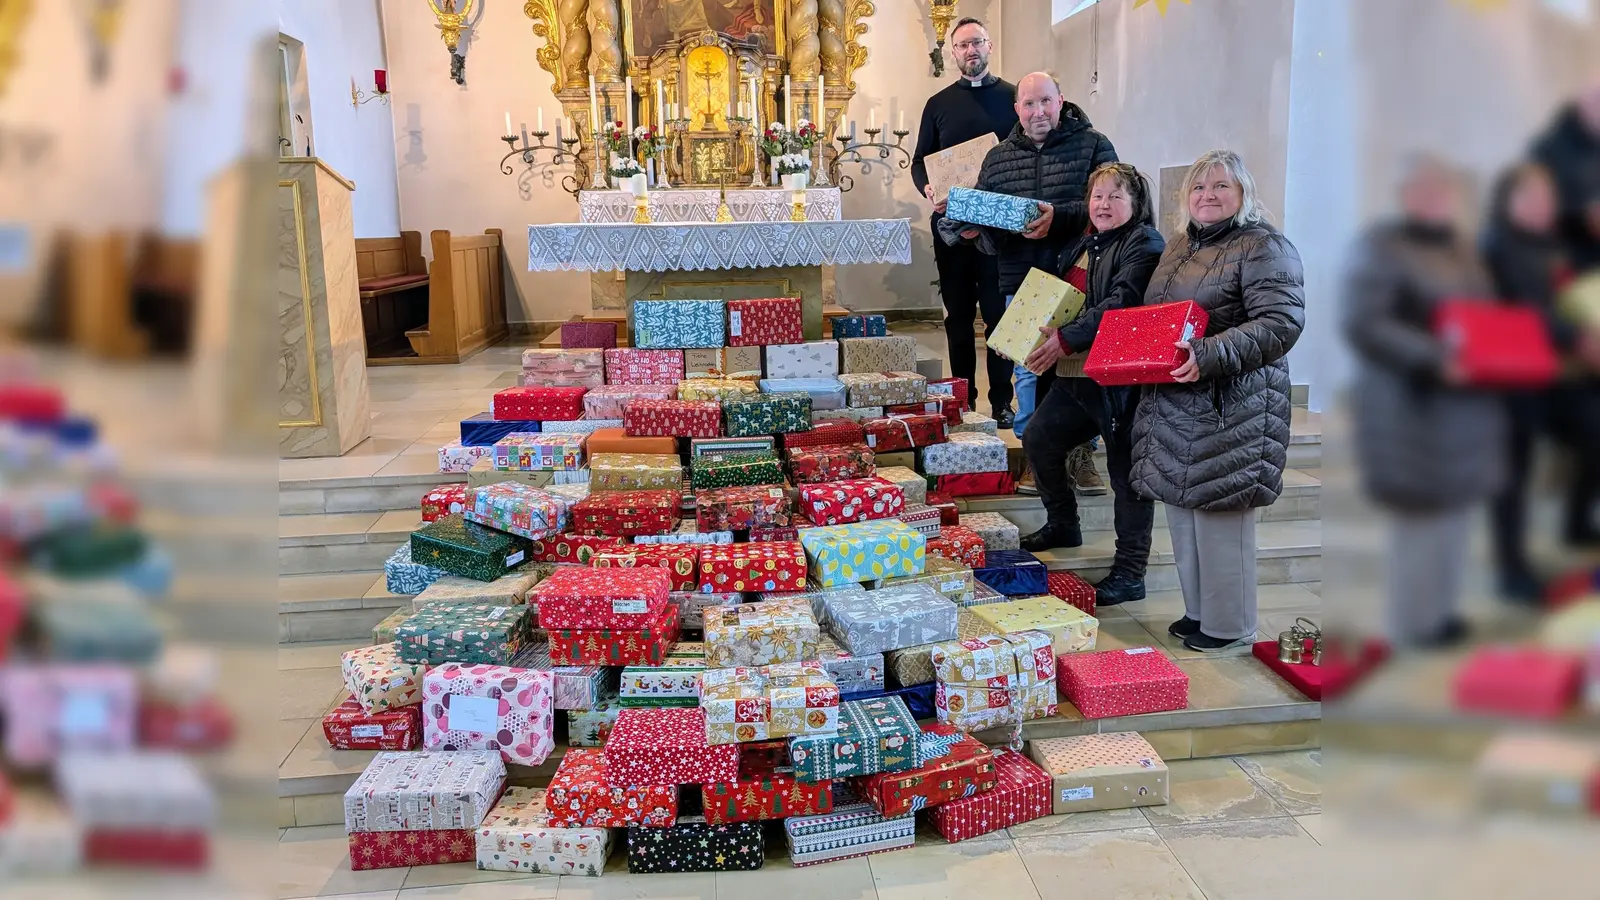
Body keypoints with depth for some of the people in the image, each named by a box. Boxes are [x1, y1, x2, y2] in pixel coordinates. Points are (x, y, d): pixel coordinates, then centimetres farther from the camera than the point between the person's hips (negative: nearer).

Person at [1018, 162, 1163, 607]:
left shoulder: (1144, 245, -9)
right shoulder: (1084, 245, 18)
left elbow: (1121, 303, -22)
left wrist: (1066, 340, -27)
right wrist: (1039, 336, 9)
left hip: (1121, 378, -9)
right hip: (1075, 374, 9)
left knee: (1126, 471, -1)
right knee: (1038, 438, 13)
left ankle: (1130, 573, 8)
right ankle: (1063, 524, 35)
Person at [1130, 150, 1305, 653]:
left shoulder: (1264, 247, -8)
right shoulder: (1179, 247, 17)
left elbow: (1281, 323, -20)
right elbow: (1155, 317, 28)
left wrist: (1210, 355, -30)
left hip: (1228, 412, -8)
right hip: (1174, 408, 8)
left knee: (1220, 512, -2)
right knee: (1182, 508, 14)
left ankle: (1230, 626, 13)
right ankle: (1198, 612, 29)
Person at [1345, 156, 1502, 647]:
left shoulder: (1461, 250, 14)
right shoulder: (1379, 248, -12)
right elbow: (1363, 327, -22)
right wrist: (1433, 361, -29)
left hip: (1464, 404, 8)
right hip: (1412, 408, -8)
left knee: (1455, 508, 13)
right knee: (1422, 514, -4)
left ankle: (1440, 610, 26)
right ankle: (1412, 624, 9)